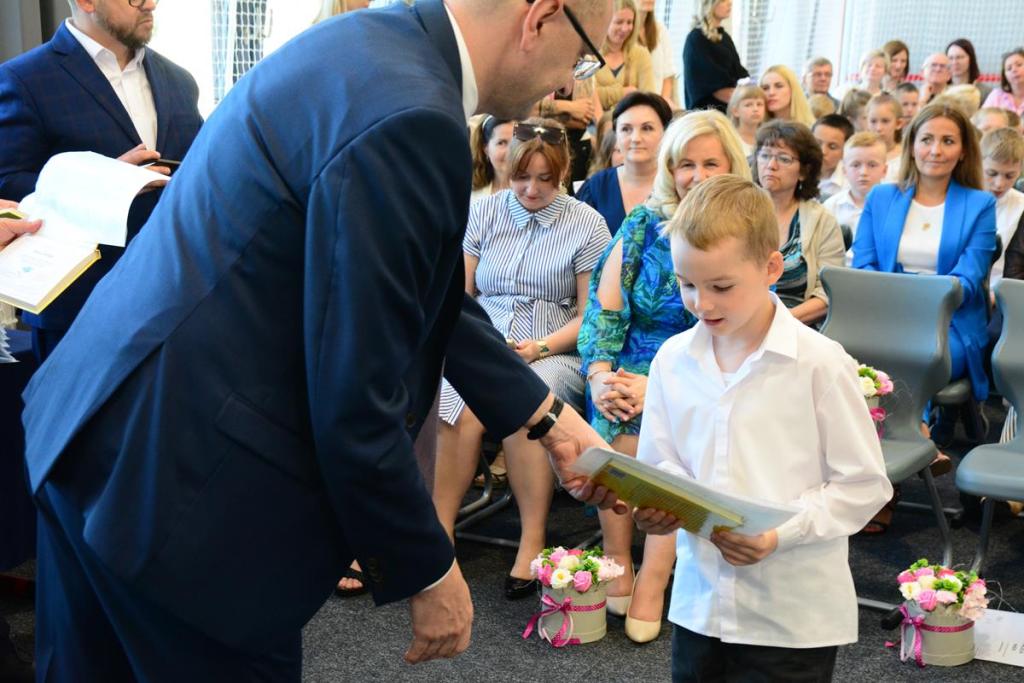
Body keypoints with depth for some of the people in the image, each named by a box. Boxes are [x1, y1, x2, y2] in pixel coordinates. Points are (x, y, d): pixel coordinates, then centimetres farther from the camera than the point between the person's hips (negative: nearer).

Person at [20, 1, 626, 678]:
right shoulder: (409, 121, -25)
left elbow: (430, 293, 13)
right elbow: (355, 406, -22)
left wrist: (550, 420, 16)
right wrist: (429, 574, -8)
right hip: (182, 480, -10)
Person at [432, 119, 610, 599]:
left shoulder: (586, 224, 6)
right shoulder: (483, 213, 13)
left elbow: (590, 316, 4)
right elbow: (460, 294, 12)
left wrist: (540, 347, -11)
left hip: (553, 353, -2)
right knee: (461, 409, -32)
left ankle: (532, 542, -24)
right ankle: (441, 531, -23)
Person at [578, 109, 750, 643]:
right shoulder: (643, 224, 6)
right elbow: (605, 308, 3)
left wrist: (657, 384, -21)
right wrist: (599, 373, -15)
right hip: (634, 369, 2)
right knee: (617, 414, -28)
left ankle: (651, 581, -22)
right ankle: (616, 563, -14)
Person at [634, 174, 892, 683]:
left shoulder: (820, 363, -12)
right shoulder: (672, 359, 2)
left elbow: (865, 484, -9)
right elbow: (659, 465, 7)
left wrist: (779, 534, -19)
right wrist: (654, 508, -15)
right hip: (699, 601, 4)